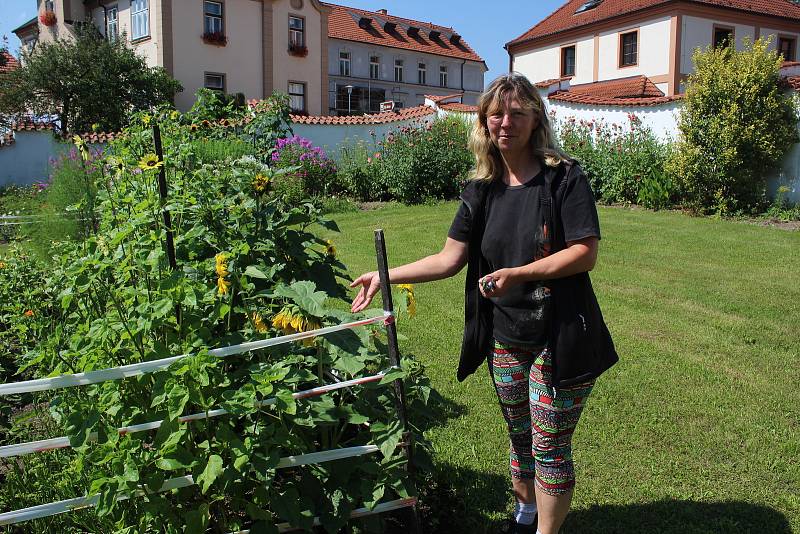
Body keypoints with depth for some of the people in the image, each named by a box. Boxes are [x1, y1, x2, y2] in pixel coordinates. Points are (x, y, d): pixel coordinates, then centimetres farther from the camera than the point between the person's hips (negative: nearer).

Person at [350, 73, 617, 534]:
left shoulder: (564, 178, -11)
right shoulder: (482, 190, 4)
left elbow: (586, 253, -17)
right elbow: (450, 260, 2)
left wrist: (517, 274, -24)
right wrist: (386, 277, -3)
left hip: (557, 339, -5)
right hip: (505, 339, 5)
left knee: (550, 446, 4)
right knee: (520, 439, 21)